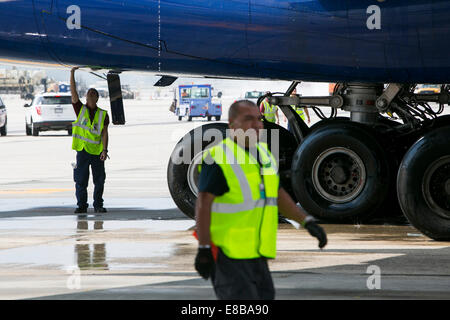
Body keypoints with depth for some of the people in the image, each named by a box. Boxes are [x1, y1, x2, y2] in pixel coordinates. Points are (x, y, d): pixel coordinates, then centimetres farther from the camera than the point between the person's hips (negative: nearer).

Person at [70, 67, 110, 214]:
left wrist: (105, 150, -7)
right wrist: (72, 73, -7)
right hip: (82, 150, 0)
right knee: (81, 180, 0)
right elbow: (73, 93, -1)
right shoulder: (80, 109, 7)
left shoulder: (103, 114, 7)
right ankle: (82, 205, 8)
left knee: (99, 180, 4)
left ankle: (98, 205, 14)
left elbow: (104, 133, 2)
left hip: (97, 152, 0)